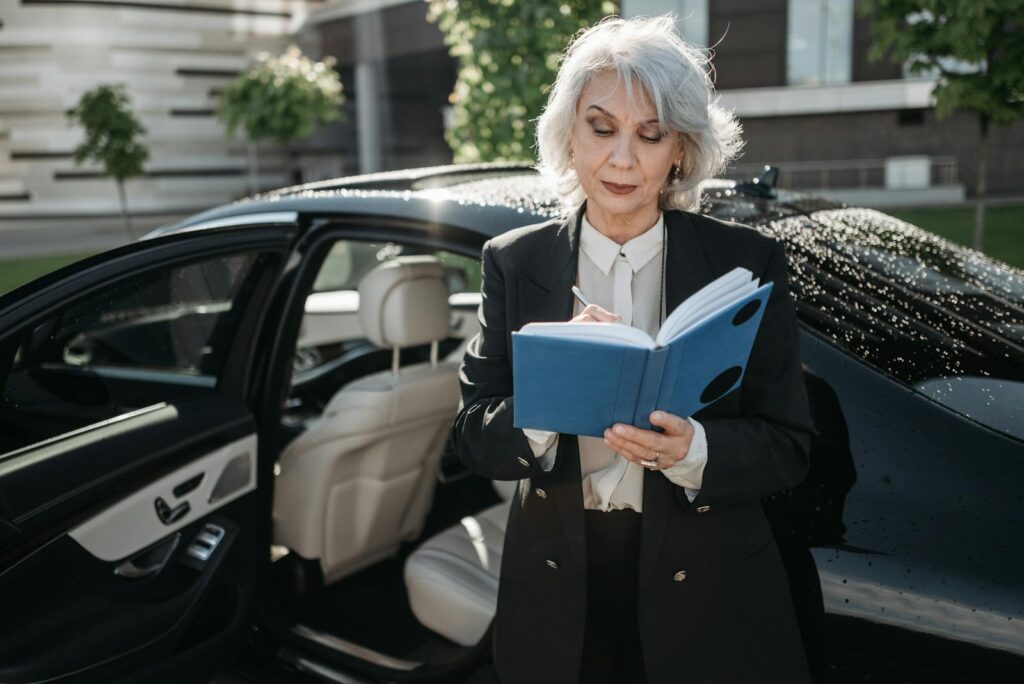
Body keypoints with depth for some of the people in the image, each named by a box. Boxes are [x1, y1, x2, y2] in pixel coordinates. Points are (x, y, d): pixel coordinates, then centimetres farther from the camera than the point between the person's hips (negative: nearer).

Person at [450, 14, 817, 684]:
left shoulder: (749, 261, -6)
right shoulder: (514, 262, -3)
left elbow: (789, 446, -5)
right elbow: (473, 438, -5)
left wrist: (693, 450, -25)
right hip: (557, 595, 1)